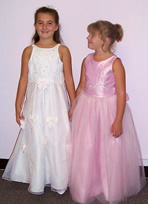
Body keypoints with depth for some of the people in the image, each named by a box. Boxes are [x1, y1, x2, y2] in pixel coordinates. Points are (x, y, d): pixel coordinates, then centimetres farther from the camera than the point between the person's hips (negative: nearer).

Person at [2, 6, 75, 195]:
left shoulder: (62, 50, 1)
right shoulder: (29, 51, 5)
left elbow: (69, 78, 2)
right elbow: (24, 79, 5)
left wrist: (74, 105, 0)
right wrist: (18, 105, 3)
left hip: (56, 102, -1)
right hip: (35, 102, 1)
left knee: (58, 141, 4)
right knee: (35, 142, 6)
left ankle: (59, 182, 20)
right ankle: (36, 183, 22)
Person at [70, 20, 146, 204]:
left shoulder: (115, 63, -12)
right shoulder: (87, 61, 4)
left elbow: (121, 93, -13)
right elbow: (81, 87, 11)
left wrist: (118, 120, -16)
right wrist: (73, 108, 13)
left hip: (108, 110, -4)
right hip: (87, 109, 5)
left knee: (110, 153, 7)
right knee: (86, 151, 11)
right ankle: (86, 188, 31)